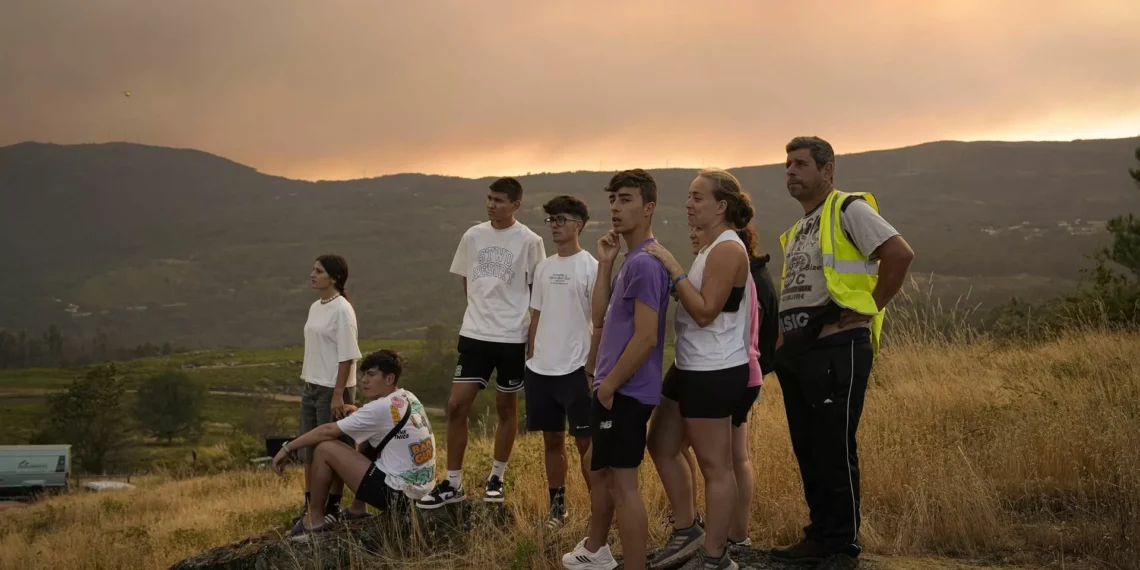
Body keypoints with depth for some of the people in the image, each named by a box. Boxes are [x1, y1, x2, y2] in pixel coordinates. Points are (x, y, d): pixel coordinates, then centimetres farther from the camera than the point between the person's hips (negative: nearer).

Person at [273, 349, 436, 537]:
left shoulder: (381, 408, -16)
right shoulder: (409, 399, 8)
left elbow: (328, 431, -11)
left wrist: (287, 448, -2)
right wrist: (357, 415, 5)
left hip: (395, 494, -9)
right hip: (420, 491, 9)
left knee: (325, 448, -3)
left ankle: (314, 519, 11)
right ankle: (357, 509, 25)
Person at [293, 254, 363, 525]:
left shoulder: (342, 310, -14)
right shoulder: (315, 307, 10)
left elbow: (347, 356, -17)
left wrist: (338, 394, -19)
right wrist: (308, 383, 14)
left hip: (333, 389, -9)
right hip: (312, 386, 9)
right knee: (308, 448, 12)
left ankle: (332, 507, 8)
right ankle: (310, 505, 21)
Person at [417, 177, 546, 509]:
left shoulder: (529, 241, -6)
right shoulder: (473, 236, 3)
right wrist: (483, 311, 10)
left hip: (513, 337, -3)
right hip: (474, 334, 3)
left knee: (506, 406, 10)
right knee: (457, 406, -3)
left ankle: (496, 478, 24)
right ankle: (453, 484, 6)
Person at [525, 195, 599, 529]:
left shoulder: (590, 267, -8)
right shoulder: (543, 268, 11)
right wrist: (530, 359, 13)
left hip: (575, 369, -6)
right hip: (541, 369, 6)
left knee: (585, 441, -2)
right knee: (552, 439, 12)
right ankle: (557, 506, 21)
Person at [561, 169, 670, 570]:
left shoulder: (645, 263, -19)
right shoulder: (631, 260, 13)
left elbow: (646, 337, -24)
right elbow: (601, 318, 12)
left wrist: (609, 385, -16)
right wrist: (605, 265, 5)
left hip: (625, 392, -11)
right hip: (616, 389, 11)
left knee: (622, 483, -7)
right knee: (597, 465, 24)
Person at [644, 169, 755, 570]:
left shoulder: (727, 249, -17)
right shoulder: (714, 248, 15)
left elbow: (705, 312, -23)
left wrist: (673, 269, -22)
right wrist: (670, 273, 9)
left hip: (714, 373, -11)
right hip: (691, 368, 11)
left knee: (715, 466, -1)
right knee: (661, 446, 17)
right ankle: (687, 532, 29)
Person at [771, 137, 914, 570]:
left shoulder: (849, 210, -7)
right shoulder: (796, 232, 20)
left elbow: (899, 254, -18)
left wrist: (869, 308, -14)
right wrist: (783, 338, 14)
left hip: (836, 347, -9)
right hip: (796, 351, 9)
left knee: (834, 450, -6)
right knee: (807, 450, 12)